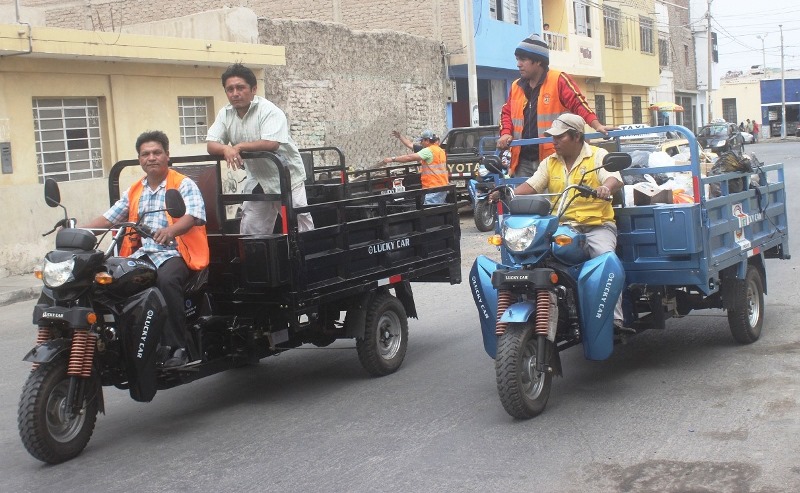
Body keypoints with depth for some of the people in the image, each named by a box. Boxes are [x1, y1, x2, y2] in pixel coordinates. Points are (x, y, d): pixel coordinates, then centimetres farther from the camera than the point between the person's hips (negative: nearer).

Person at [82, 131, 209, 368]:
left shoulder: (184, 184, 4)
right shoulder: (134, 191, 23)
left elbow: (193, 216, -13)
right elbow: (108, 218, 20)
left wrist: (171, 231, -35)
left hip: (174, 252, -5)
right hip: (142, 253, 6)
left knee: (167, 279, -38)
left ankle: (177, 347, -32)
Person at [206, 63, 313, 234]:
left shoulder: (269, 111, -20)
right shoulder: (225, 114, 0)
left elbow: (271, 144, -33)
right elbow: (211, 144, -5)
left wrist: (239, 146, -23)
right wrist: (226, 149, -29)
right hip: (257, 180, 6)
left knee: (302, 229, -1)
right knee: (249, 232, 8)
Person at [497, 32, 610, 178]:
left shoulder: (558, 80, -3)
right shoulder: (516, 86, 15)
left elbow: (578, 104, -9)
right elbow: (506, 112, 23)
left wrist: (597, 126, -22)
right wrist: (506, 133, 4)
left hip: (553, 160, -5)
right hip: (523, 161, 6)